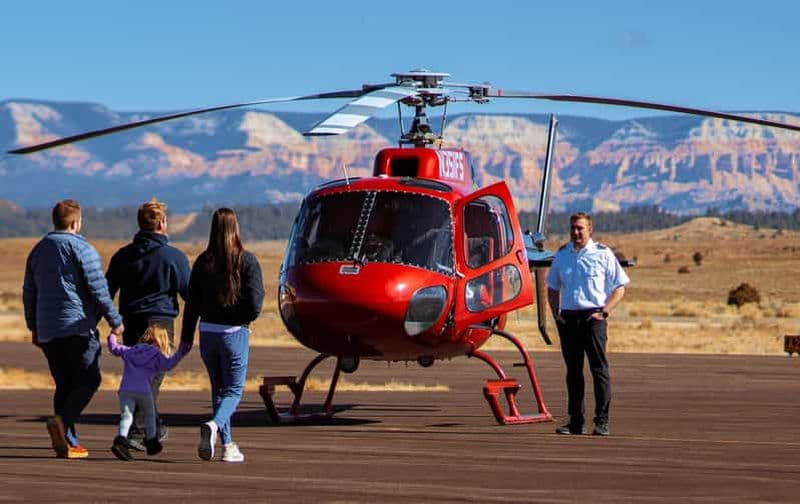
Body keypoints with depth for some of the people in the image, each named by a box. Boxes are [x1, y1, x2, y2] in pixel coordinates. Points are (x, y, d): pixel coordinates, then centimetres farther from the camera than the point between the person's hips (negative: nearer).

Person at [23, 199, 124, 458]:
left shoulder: (38, 250, 14)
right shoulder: (81, 249, -7)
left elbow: (29, 292, 19)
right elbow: (98, 289, -11)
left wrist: (34, 327, 26)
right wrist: (115, 321, -3)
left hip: (47, 330, 6)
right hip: (78, 326, -6)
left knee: (64, 385, 10)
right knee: (88, 380, -1)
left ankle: (69, 443, 4)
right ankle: (62, 421, -22)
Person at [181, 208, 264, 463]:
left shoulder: (203, 261, 0)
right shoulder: (246, 260, -8)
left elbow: (192, 302, 1)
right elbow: (255, 303, -14)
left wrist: (186, 338, 6)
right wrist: (244, 318, 7)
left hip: (208, 333, 3)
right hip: (235, 333, -3)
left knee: (218, 389, 17)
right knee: (233, 390, 4)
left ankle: (227, 444, 16)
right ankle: (214, 425, -25)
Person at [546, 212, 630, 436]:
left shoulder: (603, 254, 0)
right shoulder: (562, 254, 13)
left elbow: (619, 288, 1)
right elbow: (553, 287, 23)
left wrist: (604, 312, -10)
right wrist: (556, 314, 8)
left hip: (593, 317, -4)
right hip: (568, 317, 4)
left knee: (599, 369, -6)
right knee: (573, 370, 7)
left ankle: (602, 422, -5)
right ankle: (575, 421, 11)